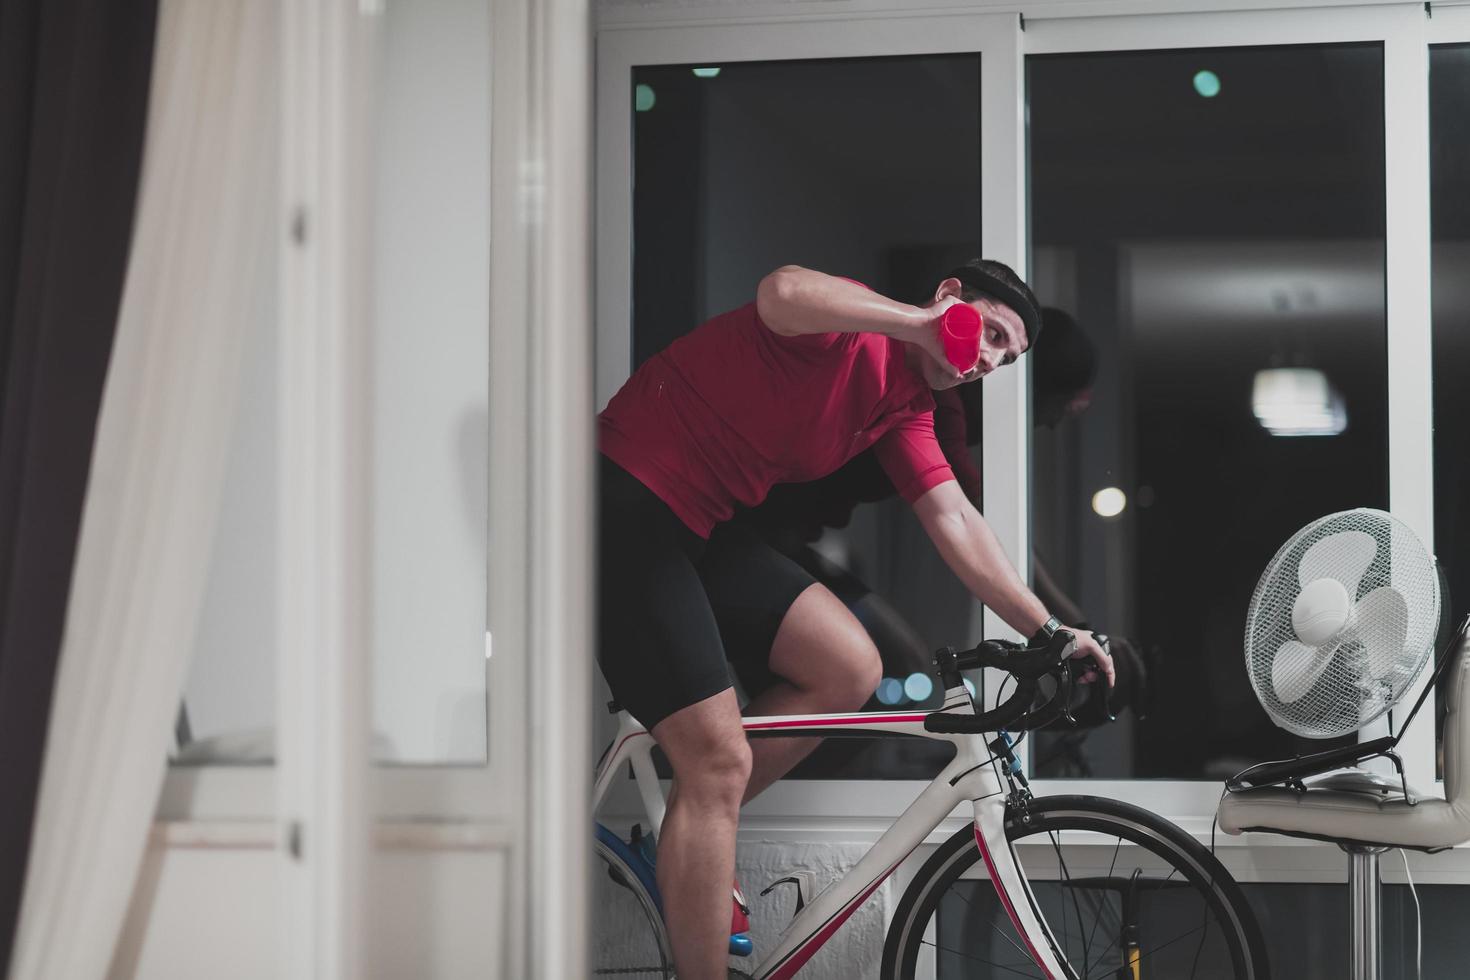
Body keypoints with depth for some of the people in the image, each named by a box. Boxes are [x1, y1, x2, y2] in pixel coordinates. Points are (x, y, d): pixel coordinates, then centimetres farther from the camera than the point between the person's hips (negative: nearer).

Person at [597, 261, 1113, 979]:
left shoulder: (907, 405, 13)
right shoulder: (852, 324, -14)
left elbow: (956, 523, 10)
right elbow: (784, 291, -38)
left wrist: (1047, 631, 5)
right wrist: (920, 321, -30)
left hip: (700, 528, 9)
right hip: (626, 506, -9)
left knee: (849, 667, -2)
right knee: (720, 759, -13)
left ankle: (690, 839, 11)